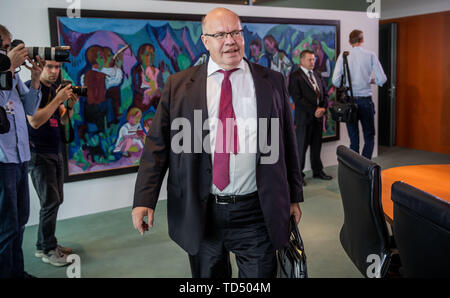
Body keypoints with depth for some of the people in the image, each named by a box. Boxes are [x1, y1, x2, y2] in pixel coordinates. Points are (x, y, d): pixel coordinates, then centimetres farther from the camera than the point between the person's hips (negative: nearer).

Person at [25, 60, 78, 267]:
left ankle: (45, 245, 19)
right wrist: (58, 99, -19)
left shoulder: (55, 89, 14)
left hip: (55, 152, 8)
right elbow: (35, 121, -20)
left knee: (56, 200, 9)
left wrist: (70, 106, -4)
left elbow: (63, 121, 16)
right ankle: (47, 250, 3)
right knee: (50, 202, -9)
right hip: (39, 154, -8)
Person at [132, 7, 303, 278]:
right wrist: (145, 199, -10)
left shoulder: (272, 82, 5)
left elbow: (287, 141, 8)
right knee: (208, 274, 16)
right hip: (199, 214, 1)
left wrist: (294, 195, 10)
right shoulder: (178, 86, 2)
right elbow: (157, 144, 0)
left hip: (256, 213, 0)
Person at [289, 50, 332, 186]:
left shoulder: (317, 75, 16)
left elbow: (325, 93, 16)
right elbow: (297, 98, -14)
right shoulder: (295, 76, -6)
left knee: (317, 145, 13)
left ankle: (317, 171, 24)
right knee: (301, 146, -1)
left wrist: (323, 108, -4)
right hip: (304, 117, -6)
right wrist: (314, 110, -16)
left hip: (318, 116, 6)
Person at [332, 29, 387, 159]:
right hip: (365, 100, -1)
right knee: (369, 138, 9)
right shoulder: (370, 55, -2)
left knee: (354, 140, 9)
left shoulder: (343, 56, -1)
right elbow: (381, 79, -5)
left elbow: (336, 81, -7)